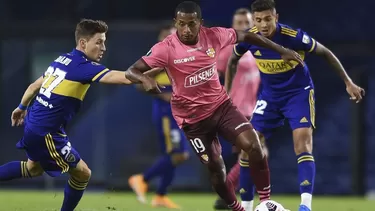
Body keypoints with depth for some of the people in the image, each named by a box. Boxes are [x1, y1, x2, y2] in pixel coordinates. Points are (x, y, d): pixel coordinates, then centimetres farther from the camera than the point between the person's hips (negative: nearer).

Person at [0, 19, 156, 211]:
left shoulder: (63, 60, 8)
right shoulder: (84, 67, -19)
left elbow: (34, 86, 20)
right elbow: (123, 78, -31)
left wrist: (22, 107, 33)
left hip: (33, 124, 9)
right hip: (47, 132, -9)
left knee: (34, 168, 32)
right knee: (82, 173, 5)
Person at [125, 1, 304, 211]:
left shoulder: (213, 36, -10)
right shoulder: (165, 49, -20)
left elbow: (246, 36, 7)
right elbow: (131, 71, -22)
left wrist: (282, 50, 10)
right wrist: (145, 79, -46)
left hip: (221, 105, 3)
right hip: (193, 117, -3)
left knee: (253, 144, -15)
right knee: (216, 168, 2)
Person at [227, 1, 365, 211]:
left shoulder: (294, 36, -26)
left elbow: (326, 53, -11)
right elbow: (233, 61, 7)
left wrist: (348, 83, -9)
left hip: (299, 92, -4)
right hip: (270, 96, 4)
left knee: (303, 142, -23)